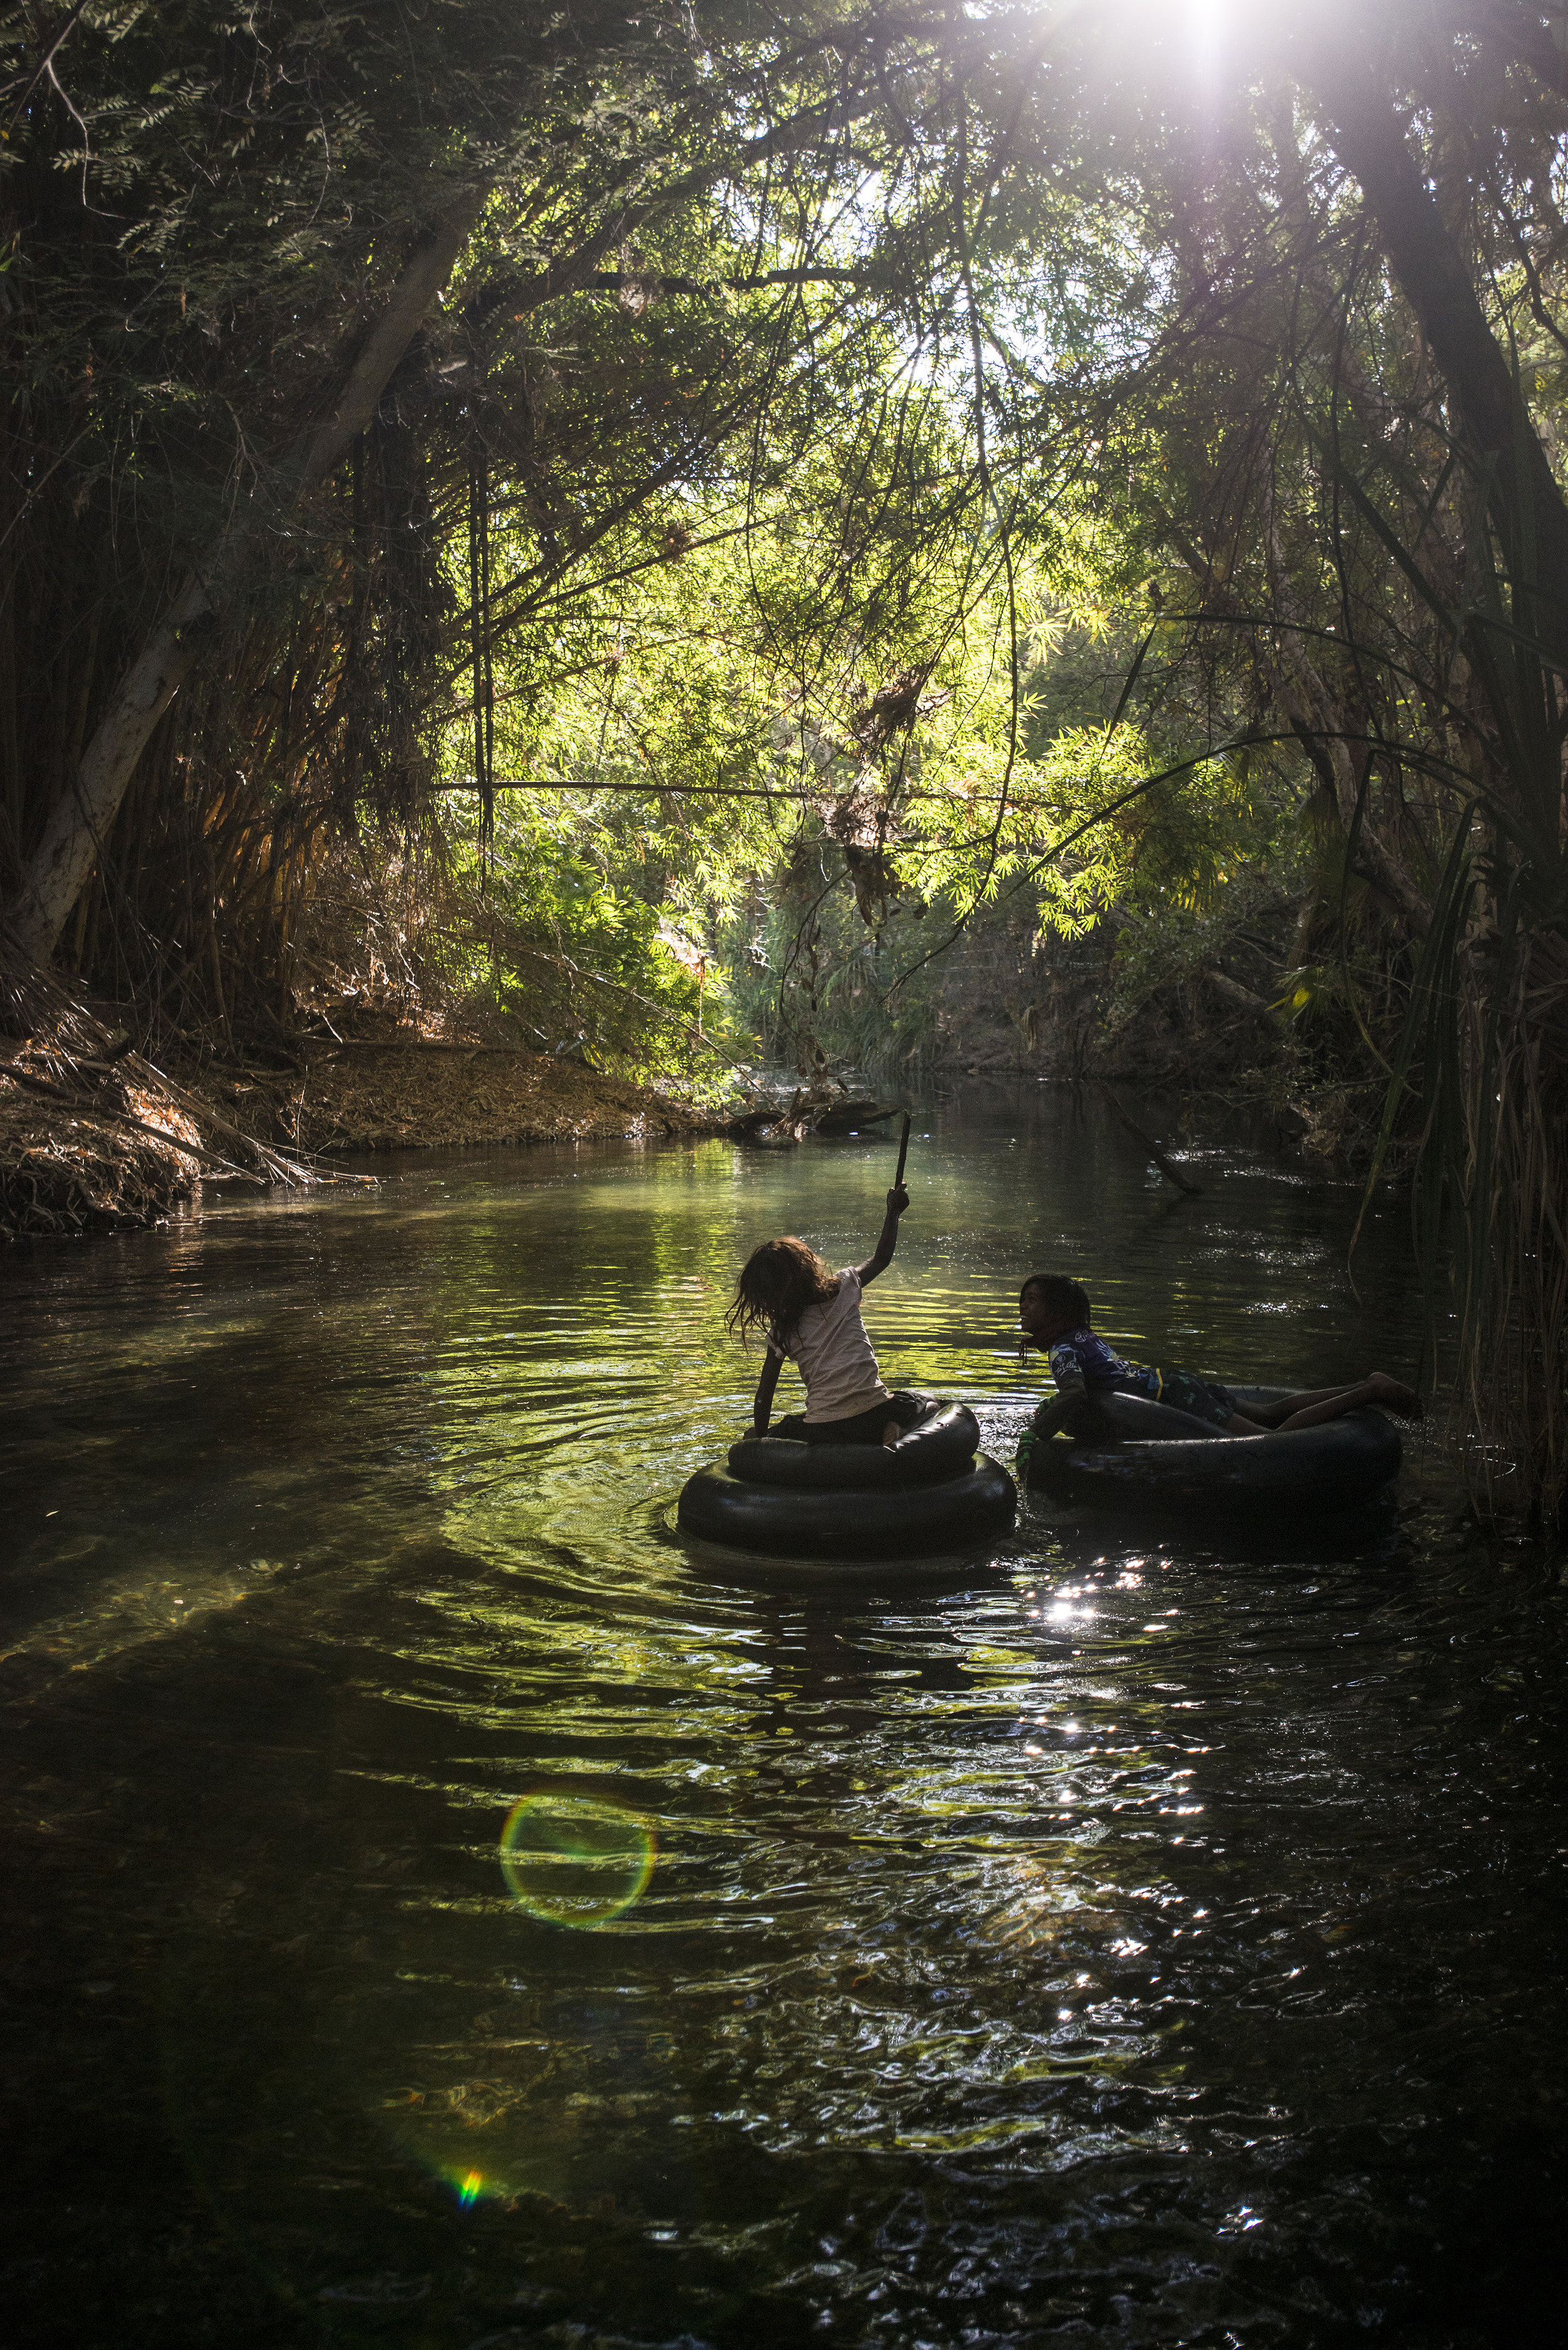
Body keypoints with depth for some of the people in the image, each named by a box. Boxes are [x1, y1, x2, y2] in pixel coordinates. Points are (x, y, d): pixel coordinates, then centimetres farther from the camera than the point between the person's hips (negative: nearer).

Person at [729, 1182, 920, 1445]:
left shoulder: (780, 1334, 3)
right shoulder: (843, 1287, 3)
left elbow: (764, 1396, 6)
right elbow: (880, 1259, 20)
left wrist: (759, 1439, 20)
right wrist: (893, 1213, 30)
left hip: (824, 1432, 0)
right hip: (874, 1416, 1)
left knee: (785, 1429, 33)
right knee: (917, 1403, 31)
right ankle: (892, 1433, -3)